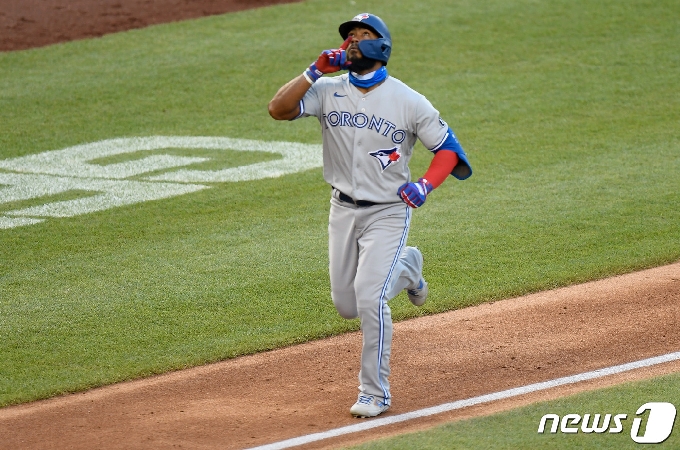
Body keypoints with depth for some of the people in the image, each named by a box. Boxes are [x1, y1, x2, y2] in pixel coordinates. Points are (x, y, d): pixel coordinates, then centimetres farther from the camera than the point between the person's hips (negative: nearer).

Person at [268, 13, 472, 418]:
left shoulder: (408, 101, -10)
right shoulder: (328, 92, -3)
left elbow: (448, 149, -5)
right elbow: (279, 109, -15)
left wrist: (426, 185, -23)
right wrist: (317, 70, -22)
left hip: (388, 212, -4)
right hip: (343, 211, 5)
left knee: (369, 297, -19)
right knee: (347, 305, 12)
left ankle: (376, 392, -5)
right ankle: (405, 267, 41)